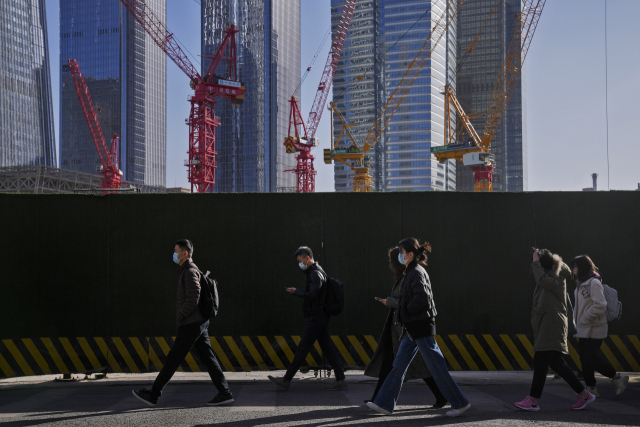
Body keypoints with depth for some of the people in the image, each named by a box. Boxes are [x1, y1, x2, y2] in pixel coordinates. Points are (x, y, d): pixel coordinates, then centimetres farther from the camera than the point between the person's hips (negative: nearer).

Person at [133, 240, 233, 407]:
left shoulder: (190, 271, -13)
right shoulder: (187, 271, 19)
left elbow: (193, 299, -23)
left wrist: (179, 317, -13)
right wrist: (181, 319, 17)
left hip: (191, 324, -10)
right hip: (199, 323, 10)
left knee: (173, 359, -2)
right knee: (208, 358, 6)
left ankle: (153, 395, 5)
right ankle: (224, 393, 5)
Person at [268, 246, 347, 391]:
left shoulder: (315, 274, -14)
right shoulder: (314, 272, 16)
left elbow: (311, 295, -22)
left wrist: (296, 292, -12)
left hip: (315, 318, -10)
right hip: (321, 317, 10)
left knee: (302, 349, -4)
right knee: (328, 349, 8)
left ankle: (286, 380, 3)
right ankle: (340, 380, 7)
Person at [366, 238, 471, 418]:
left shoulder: (417, 272, -14)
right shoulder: (412, 272, 15)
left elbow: (422, 297, -29)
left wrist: (408, 310, -14)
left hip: (421, 328, -10)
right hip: (412, 329, 10)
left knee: (436, 366, -4)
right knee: (399, 366, 9)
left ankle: (460, 402, 6)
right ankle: (385, 404, 13)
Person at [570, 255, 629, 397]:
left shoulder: (594, 283, -15)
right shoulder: (581, 283, 13)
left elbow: (600, 306, -22)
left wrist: (584, 318, -17)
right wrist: (577, 320, 10)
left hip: (594, 330, -9)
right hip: (583, 329, 9)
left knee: (591, 358, -7)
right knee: (585, 359, 9)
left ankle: (617, 378, 9)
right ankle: (591, 388, 16)